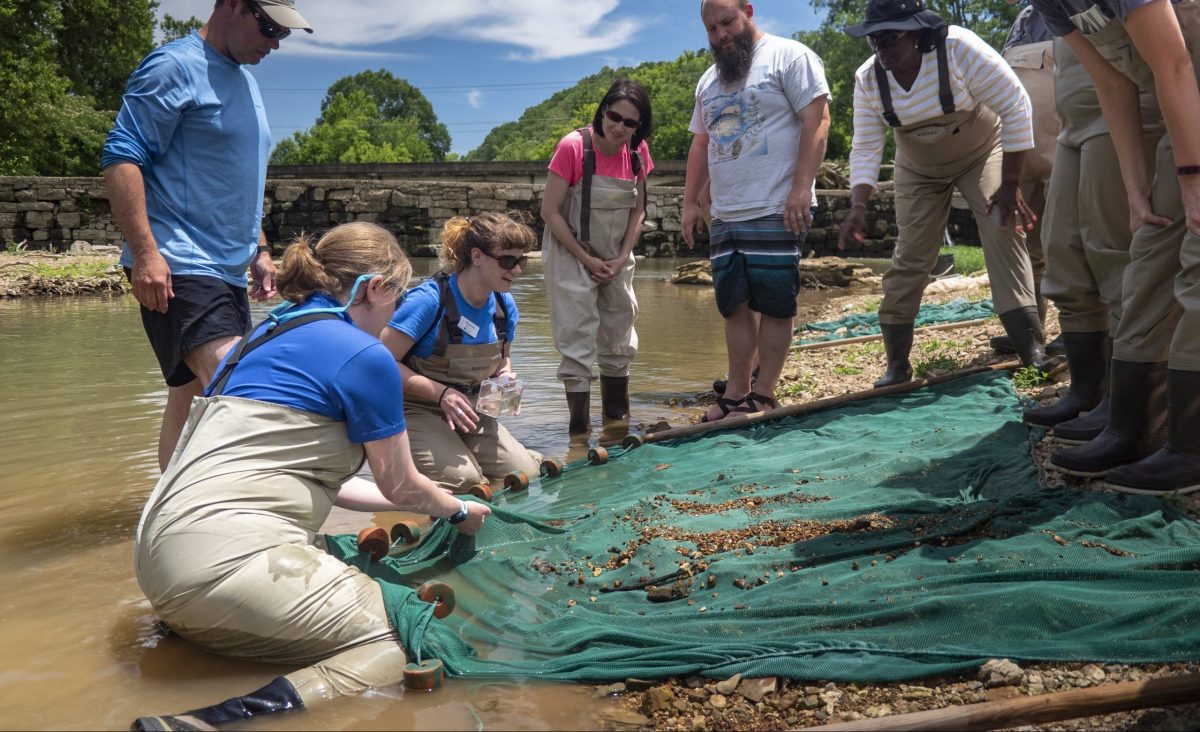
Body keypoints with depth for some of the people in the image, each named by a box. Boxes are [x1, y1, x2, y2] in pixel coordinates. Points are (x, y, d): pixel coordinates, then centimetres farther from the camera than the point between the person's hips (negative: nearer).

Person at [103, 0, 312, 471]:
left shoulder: (244, 80, 20)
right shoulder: (175, 67, -7)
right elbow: (121, 158, -14)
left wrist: (259, 248, 22)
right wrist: (145, 252, -23)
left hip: (229, 270, 9)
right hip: (178, 268, -9)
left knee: (194, 397, 11)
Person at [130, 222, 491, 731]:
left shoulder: (271, 334, 19)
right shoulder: (364, 357, -7)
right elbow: (400, 484, 6)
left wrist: (429, 504, 34)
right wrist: (460, 512, 26)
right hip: (225, 558, -9)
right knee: (402, 646, -8)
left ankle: (191, 624, 6)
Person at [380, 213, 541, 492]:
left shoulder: (504, 304, 0)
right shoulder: (430, 298, -21)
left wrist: (505, 377, -5)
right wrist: (441, 393, -27)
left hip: (469, 413, 6)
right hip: (415, 411, -6)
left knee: (526, 476, -10)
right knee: (462, 478, -28)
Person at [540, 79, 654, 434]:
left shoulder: (638, 152, -6)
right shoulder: (573, 147, -20)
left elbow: (638, 210, 4)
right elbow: (550, 211, -17)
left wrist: (622, 259, -7)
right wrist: (587, 260, -15)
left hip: (615, 261, 6)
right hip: (571, 255, -5)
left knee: (619, 338, 13)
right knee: (578, 339, -7)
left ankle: (618, 418, 28)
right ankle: (579, 426, 0)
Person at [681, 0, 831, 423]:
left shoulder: (788, 57, 0)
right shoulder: (709, 81, 21)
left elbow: (816, 122, -9)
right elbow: (700, 144, 25)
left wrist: (801, 187, -18)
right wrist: (691, 202, 17)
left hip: (775, 211, -7)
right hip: (725, 215, 7)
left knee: (775, 305, -4)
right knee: (735, 305, 7)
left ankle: (762, 397, 1)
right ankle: (736, 393, 13)